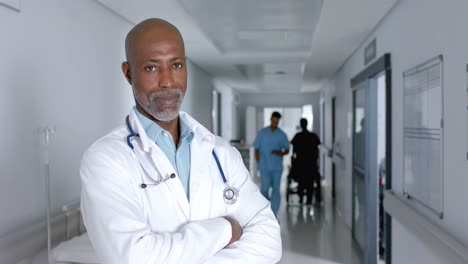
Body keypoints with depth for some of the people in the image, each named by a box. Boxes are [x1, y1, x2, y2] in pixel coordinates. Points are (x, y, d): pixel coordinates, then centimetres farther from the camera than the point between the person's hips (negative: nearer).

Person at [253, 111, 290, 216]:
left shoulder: (282, 135, 4)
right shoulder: (262, 133, 3)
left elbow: (287, 150, 10)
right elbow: (256, 149, 6)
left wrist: (281, 153, -12)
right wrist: (259, 163, -1)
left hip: (277, 167, 1)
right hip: (264, 167, -1)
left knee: (276, 189, 0)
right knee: (264, 188, -7)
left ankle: (273, 213, 7)